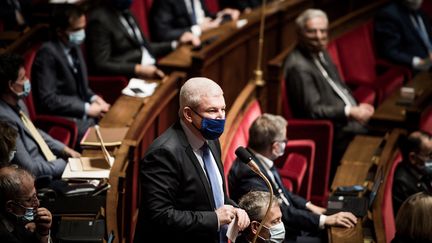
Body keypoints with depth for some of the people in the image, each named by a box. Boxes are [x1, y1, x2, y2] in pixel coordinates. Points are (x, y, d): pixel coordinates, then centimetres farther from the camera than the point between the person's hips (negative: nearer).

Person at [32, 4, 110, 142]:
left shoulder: (74, 47, 8)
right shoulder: (47, 53, -17)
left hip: (82, 111, 9)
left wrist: (93, 99, -1)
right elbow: (48, 100, -22)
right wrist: (87, 108, -20)